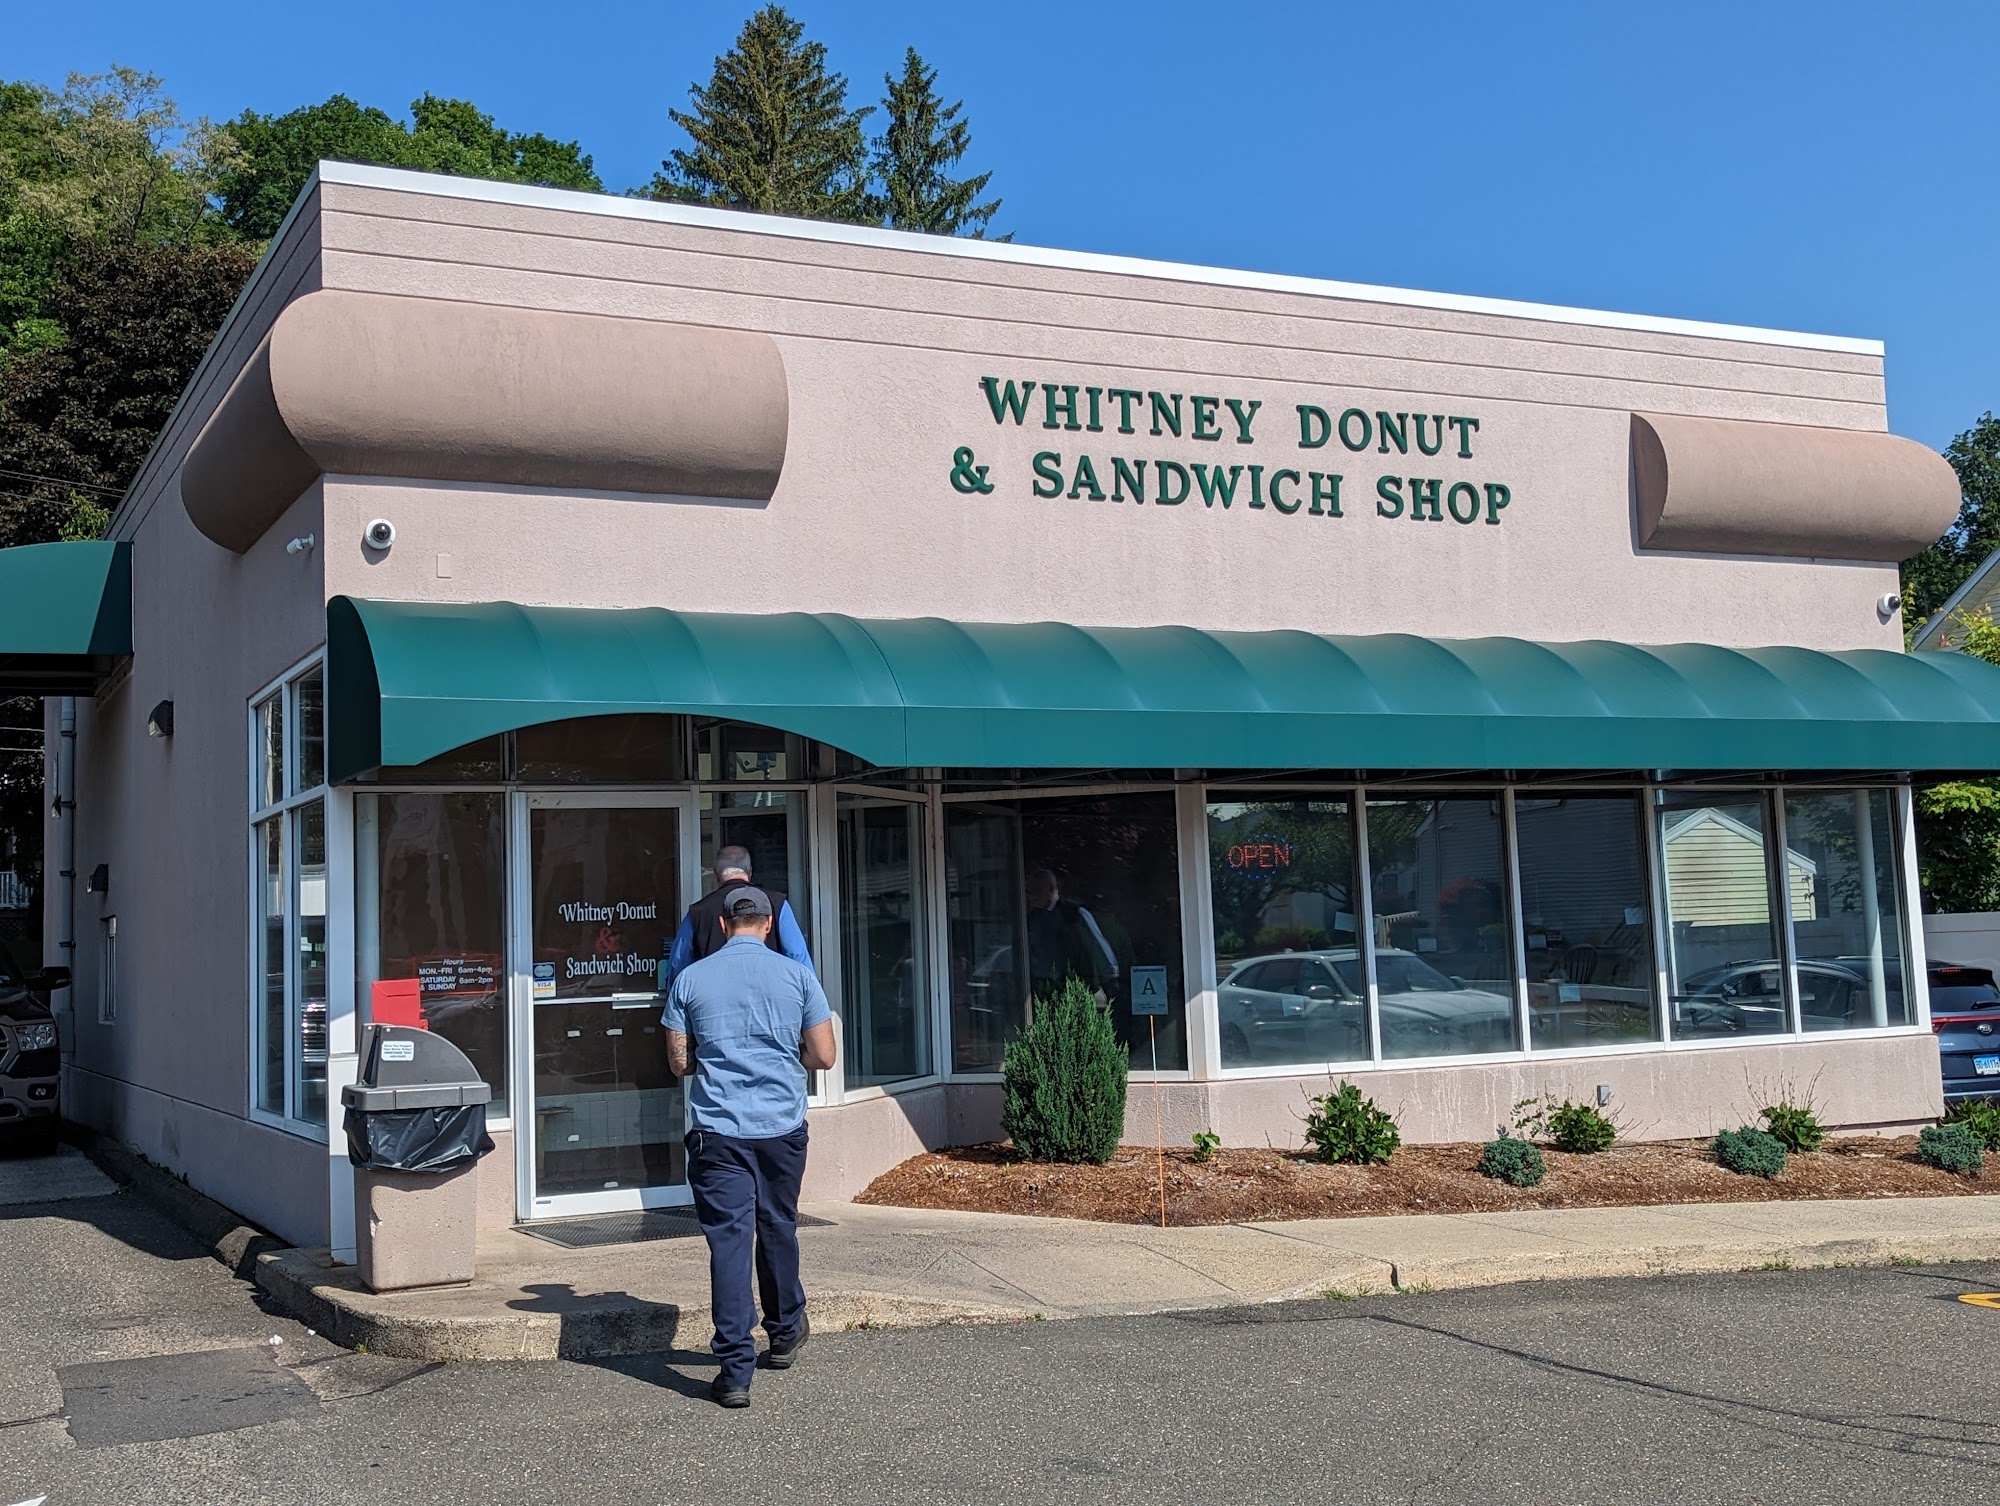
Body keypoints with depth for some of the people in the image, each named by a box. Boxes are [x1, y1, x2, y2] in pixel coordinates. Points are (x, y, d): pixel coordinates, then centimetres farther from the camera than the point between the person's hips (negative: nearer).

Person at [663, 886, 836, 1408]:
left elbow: (679, 1063, 4)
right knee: (778, 1229, 19)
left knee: (728, 1241, -2)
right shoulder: (797, 975, 0)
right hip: (782, 1127, 1)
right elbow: (823, 1056, 1)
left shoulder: (690, 979, 1)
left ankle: (735, 1370, -5)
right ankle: (785, 1332, 37)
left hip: (718, 1130, -1)